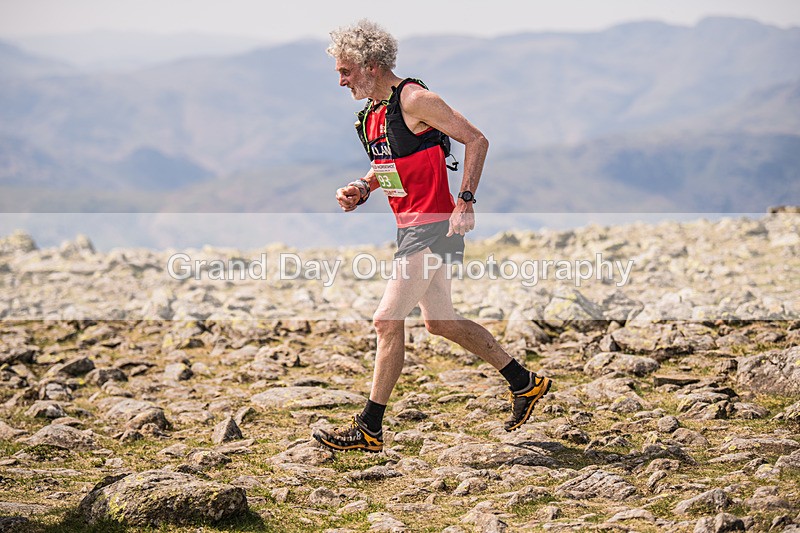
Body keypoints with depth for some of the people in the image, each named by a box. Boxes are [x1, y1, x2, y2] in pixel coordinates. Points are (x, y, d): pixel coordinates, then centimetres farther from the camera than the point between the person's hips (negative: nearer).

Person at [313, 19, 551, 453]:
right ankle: (524, 383, 30)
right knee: (441, 322, 17)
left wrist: (465, 201, -20)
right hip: (411, 227, 10)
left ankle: (369, 429, -3)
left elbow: (476, 141, -14)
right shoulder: (370, 114, 12)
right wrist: (361, 189, 6)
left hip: (433, 227, -10)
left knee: (387, 320, -10)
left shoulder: (414, 100, -15)